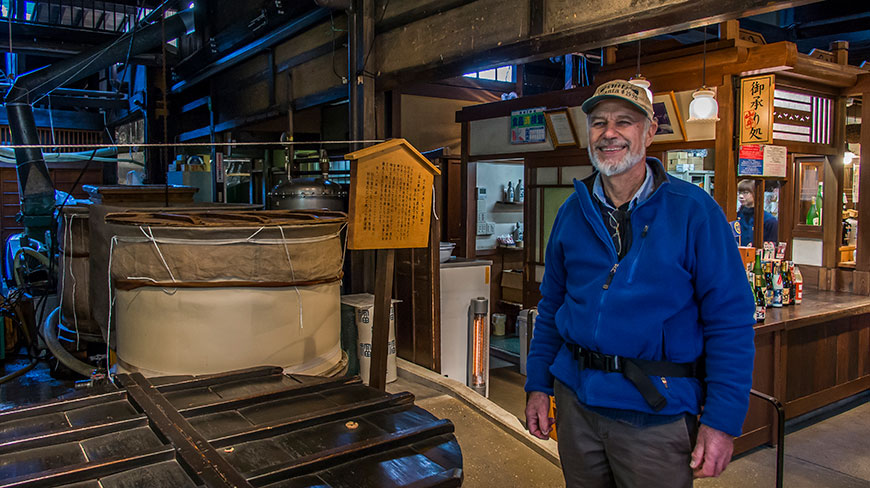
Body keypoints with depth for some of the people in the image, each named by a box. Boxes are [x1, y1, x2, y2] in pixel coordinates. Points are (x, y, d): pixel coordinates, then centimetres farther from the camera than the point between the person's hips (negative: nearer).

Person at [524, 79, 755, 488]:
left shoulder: (693, 210, -8)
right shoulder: (572, 212, 4)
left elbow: (730, 320, -9)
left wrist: (723, 420, -13)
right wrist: (538, 385, 7)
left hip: (657, 411, -4)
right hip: (576, 400, 4)